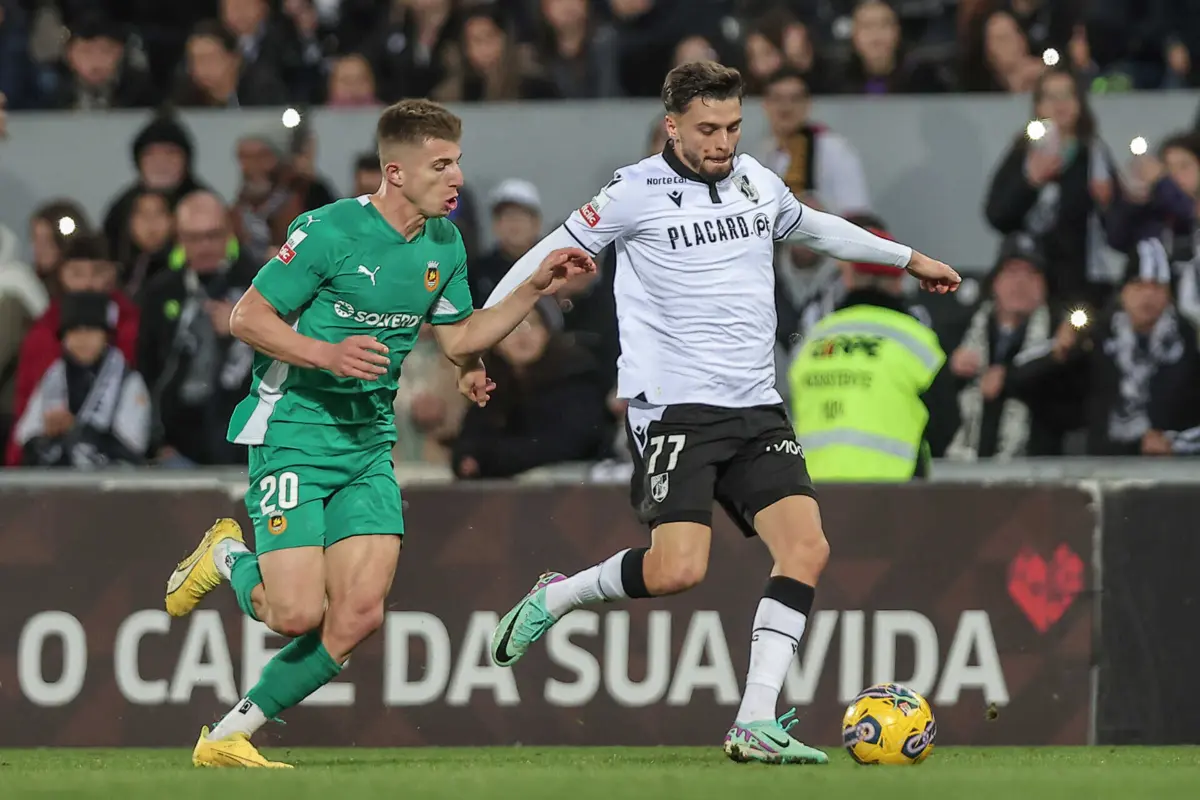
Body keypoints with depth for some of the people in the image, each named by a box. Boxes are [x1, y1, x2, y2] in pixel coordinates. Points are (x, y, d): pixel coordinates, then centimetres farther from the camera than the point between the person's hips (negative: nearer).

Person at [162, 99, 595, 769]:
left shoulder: (445, 245, 5)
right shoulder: (331, 231, -16)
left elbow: (460, 337, 18)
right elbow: (246, 317, -11)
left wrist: (535, 290, 7)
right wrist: (326, 352, -25)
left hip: (369, 443, 6)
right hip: (294, 431, -6)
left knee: (361, 615, -8)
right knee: (299, 614, -16)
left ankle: (229, 736, 5)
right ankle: (228, 558, 17)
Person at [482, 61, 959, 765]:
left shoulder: (756, 181, 11)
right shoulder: (638, 192, -7)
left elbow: (814, 227, 32)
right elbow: (554, 254, 2)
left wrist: (909, 258, 42)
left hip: (756, 409, 6)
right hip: (674, 408, -6)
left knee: (807, 546, -12)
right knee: (678, 570, -20)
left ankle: (755, 726, -9)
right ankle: (554, 599, 9)